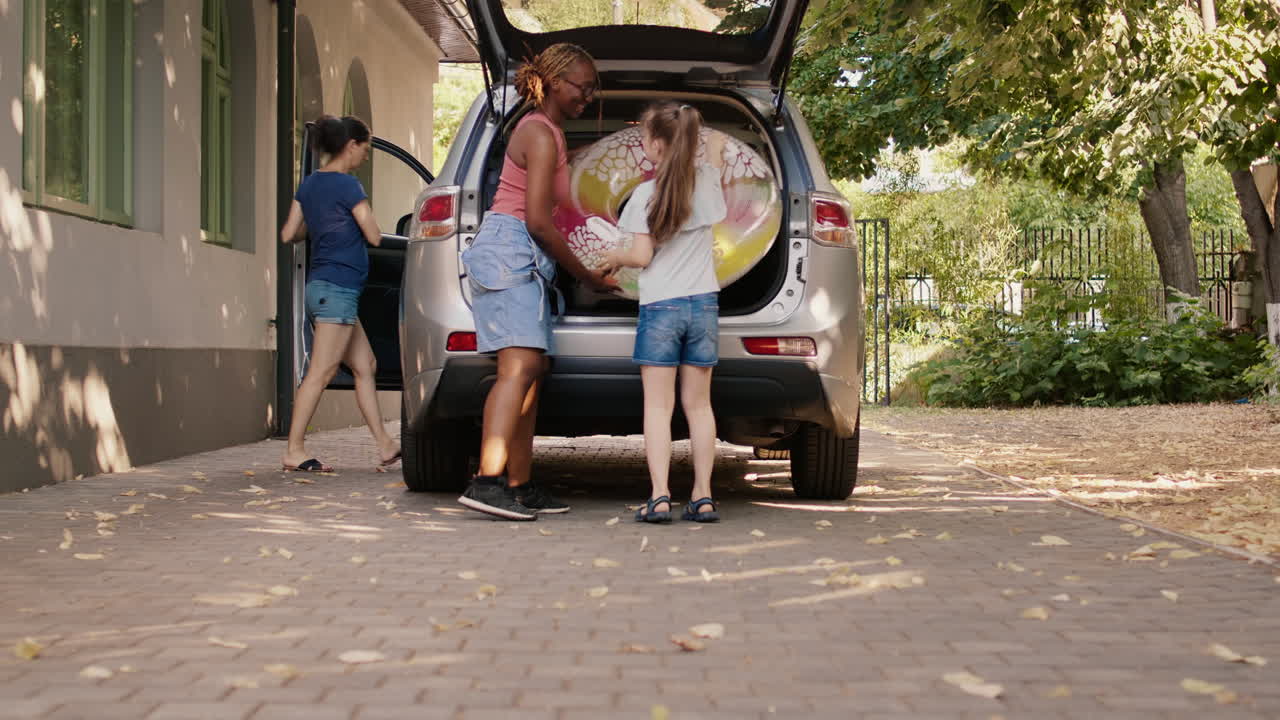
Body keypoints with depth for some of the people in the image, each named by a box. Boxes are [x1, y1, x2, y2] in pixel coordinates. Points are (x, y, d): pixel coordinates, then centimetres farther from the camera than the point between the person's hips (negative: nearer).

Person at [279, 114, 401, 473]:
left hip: (319, 285, 9)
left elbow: (288, 234, 11)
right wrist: (364, 220, 11)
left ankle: (385, 444, 15)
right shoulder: (348, 185, -12)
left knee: (364, 365, 12)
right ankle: (294, 450, -6)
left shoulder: (309, 184, 12)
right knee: (321, 372, -8)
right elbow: (374, 237, -9)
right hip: (338, 289, -9)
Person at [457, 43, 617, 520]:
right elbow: (538, 221, -15)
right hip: (511, 251, -10)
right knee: (521, 365, -21)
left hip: (522, 262, 10)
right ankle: (487, 482, -29)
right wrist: (587, 277, -7)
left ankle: (520, 487, 9)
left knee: (533, 370, 8)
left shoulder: (545, 131, 21)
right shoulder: (542, 135, -10)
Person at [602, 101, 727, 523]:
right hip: (703, 303, 4)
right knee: (697, 405, 9)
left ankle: (660, 497, -9)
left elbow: (641, 255, -7)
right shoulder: (706, 182, 5)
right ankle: (702, 497, 6)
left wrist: (614, 258, 8)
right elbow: (715, 144, 27)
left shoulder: (646, 194, -8)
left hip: (659, 307, -4)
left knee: (658, 406, -1)